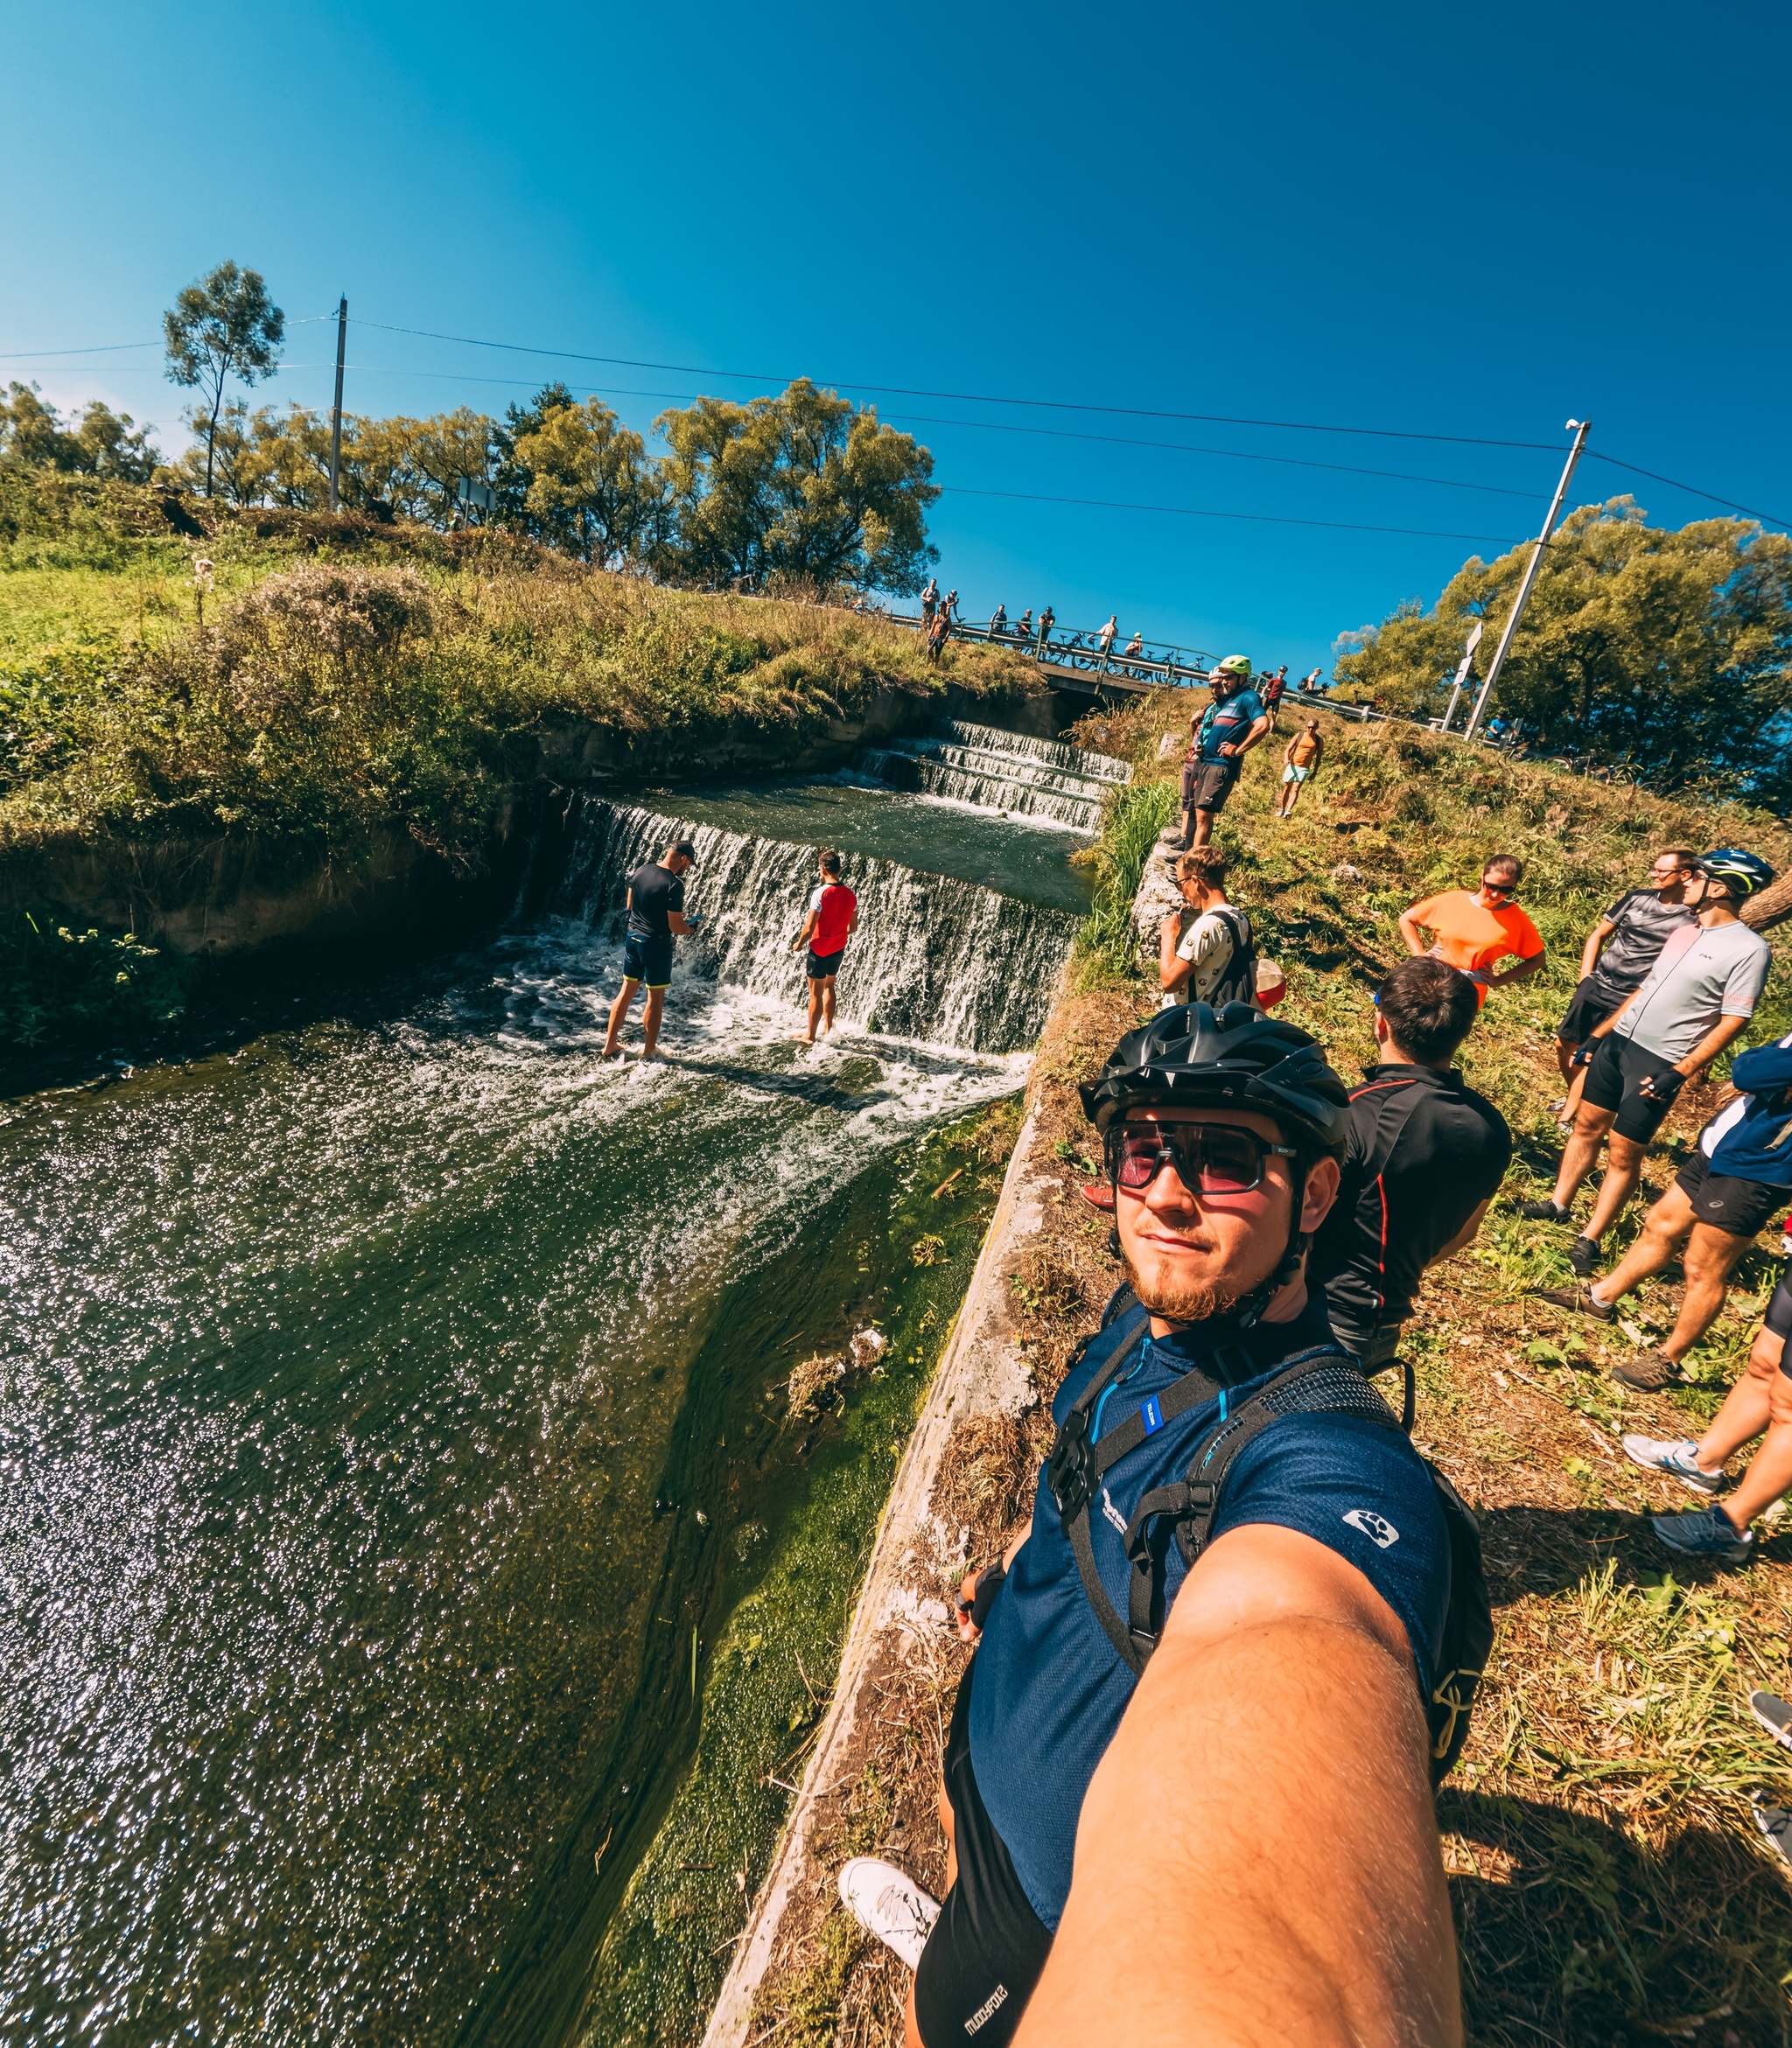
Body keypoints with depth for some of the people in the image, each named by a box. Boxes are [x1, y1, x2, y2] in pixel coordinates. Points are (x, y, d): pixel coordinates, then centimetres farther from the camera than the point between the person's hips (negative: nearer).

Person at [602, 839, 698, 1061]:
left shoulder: (641, 871, 2)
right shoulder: (673, 885, -21)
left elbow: (630, 905, 13)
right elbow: (675, 927, -19)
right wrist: (690, 928, 2)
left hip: (633, 937, 7)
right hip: (656, 944, -7)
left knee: (626, 992, 17)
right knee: (655, 999, 7)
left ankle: (609, 1046, 24)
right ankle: (649, 1051, 18)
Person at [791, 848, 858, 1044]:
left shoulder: (820, 894, -22)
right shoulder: (850, 895, -3)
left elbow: (809, 928, -21)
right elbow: (853, 927, 4)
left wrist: (798, 944, -4)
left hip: (820, 949, -6)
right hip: (838, 949, 6)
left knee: (816, 993, 4)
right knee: (828, 986, 25)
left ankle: (810, 1036, 15)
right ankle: (827, 1028, 35)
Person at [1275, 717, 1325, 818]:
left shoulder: (1319, 741, 2)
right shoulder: (1299, 735, 2)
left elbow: (1319, 757, 8)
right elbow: (1288, 749, -1)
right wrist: (1286, 759, -21)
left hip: (1304, 768, -1)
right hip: (1292, 765, 2)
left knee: (1296, 789, -16)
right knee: (1286, 788, 10)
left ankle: (1288, 811, -25)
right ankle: (1282, 809, 23)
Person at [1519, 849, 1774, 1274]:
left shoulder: (1748, 949, -12)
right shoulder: (1684, 931, 10)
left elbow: (1733, 1023, -14)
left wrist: (1680, 1072, -20)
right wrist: (1598, 1032, 15)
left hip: (1659, 1062, -7)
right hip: (1619, 1041, 7)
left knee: (1623, 1154, 0)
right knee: (1587, 1125, 14)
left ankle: (1589, 1240, 11)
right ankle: (1558, 1205, 28)